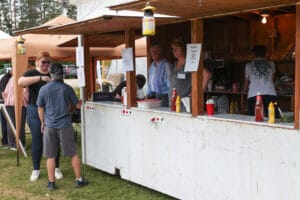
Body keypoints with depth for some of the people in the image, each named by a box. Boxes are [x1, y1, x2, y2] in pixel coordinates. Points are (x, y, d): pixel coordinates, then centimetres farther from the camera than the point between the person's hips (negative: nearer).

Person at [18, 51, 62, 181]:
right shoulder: (31, 73, -2)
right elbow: (20, 82, -23)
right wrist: (41, 78, -29)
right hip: (35, 112, -3)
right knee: (37, 140, 4)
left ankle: (56, 168, 16)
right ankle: (36, 170, 17)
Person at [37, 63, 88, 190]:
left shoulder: (43, 89, -3)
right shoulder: (67, 88, -4)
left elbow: (40, 109, 5)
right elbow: (77, 105, 4)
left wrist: (43, 123, 19)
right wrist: (81, 101, 26)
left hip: (50, 126, 1)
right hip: (65, 125, 0)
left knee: (50, 156, 8)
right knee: (73, 153, 10)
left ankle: (51, 182, 13)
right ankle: (79, 180, 16)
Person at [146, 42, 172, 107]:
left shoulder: (166, 65, -14)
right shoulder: (152, 65, 12)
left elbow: (170, 83, -16)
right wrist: (148, 95, 17)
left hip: (164, 96, -7)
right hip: (155, 95, 7)